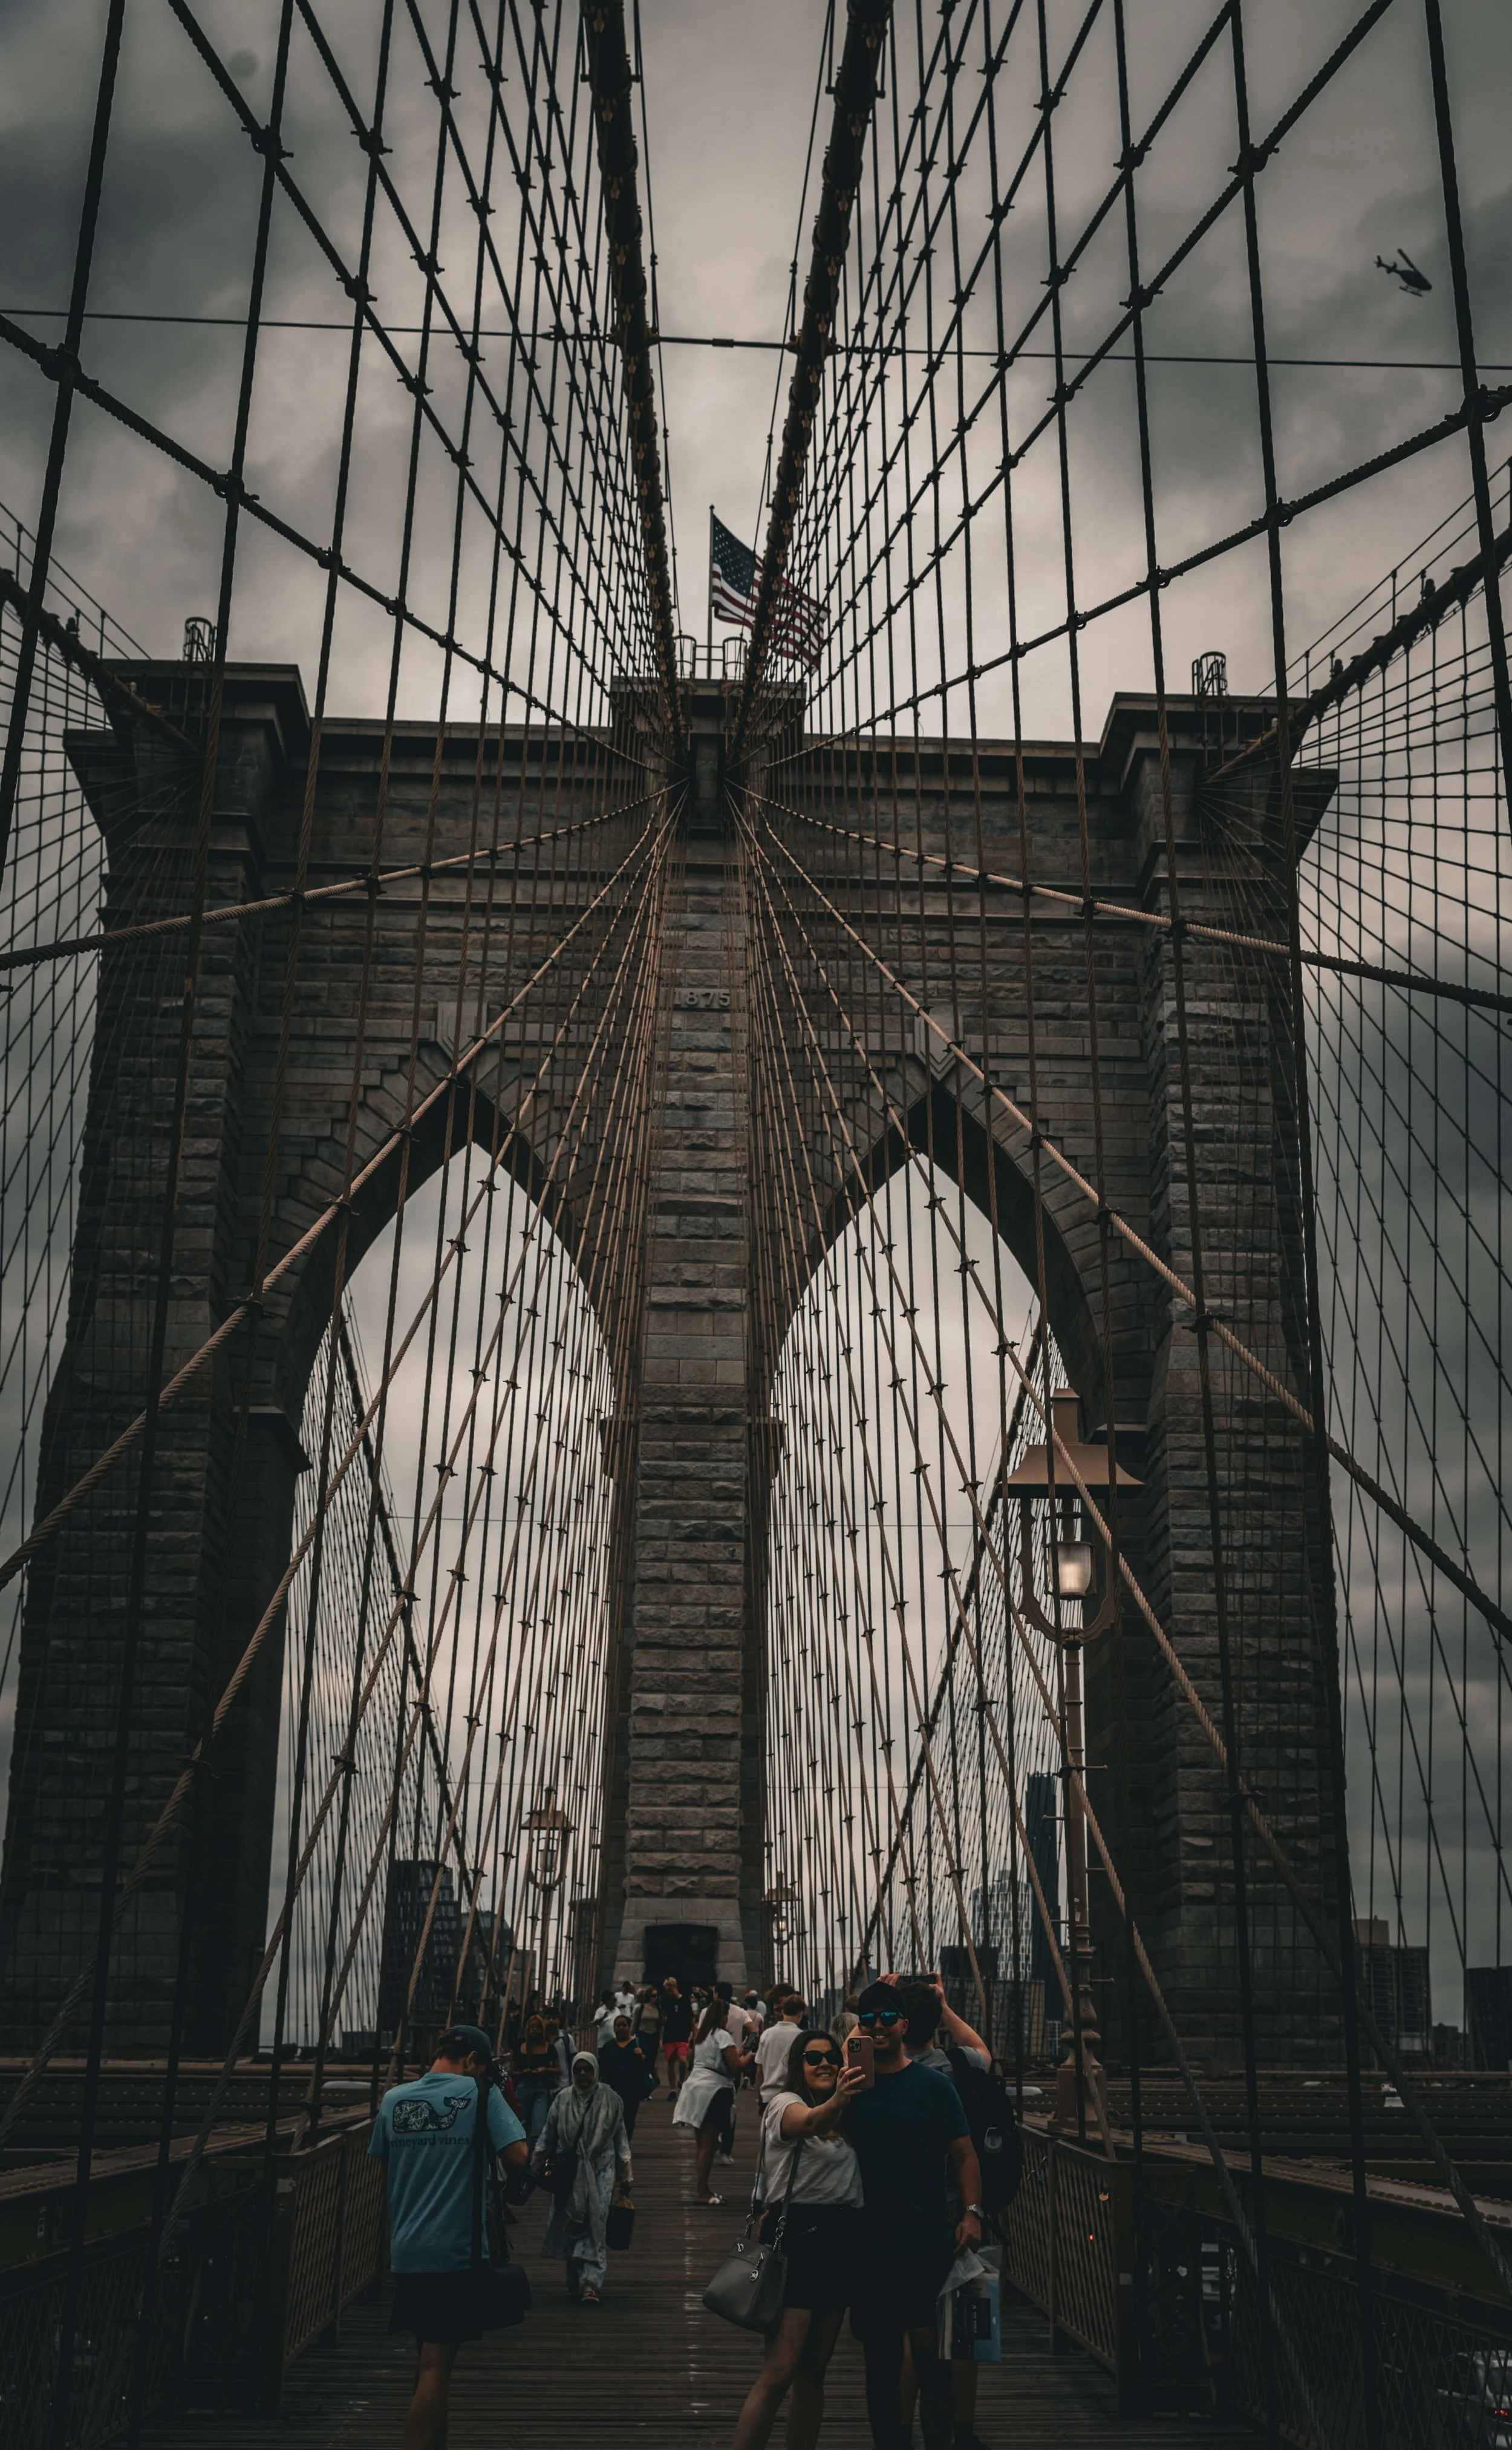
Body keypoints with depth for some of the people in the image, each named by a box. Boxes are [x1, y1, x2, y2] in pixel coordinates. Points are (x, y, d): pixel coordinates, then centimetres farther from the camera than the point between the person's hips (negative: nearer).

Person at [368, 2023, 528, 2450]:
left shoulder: (394, 2099, 7)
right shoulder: (479, 2093, -8)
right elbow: (518, 2157, -12)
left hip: (406, 2251, 6)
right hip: (455, 2251, -5)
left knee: (427, 2358, 20)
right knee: (436, 2367, -3)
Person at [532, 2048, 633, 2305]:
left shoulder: (610, 2100, 0)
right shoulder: (562, 2100, 3)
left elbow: (621, 2139, 5)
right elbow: (547, 2137, 10)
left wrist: (625, 2176, 6)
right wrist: (537, 2167, 11)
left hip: (600, 2171, -2)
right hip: (567, 2171, 2)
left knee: (594, 2225, -11)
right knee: (569, 2226, 3)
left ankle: (591, 2283, -15)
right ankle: (575, 2282, 15)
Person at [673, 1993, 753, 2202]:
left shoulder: (702, 2035, 18)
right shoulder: (722, 2036, -8)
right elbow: (735, 2067, -14)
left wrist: (738, 2052, 22)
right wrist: (749, 2056, 2)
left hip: (696, 2084, 9)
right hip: (713, 2090, -9)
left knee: (704, 2143, 12)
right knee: (709, 2144, -5)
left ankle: (703, 2190, 16)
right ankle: (702, 2193, -4)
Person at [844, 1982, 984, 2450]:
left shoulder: (933, 2085, -1)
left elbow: (964, 2155, -2)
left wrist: (971, 2212, -15)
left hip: (928, 2242, -3)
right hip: (871, 2247, 3)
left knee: (929, 2350, -8)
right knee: (880, 2360, 9)